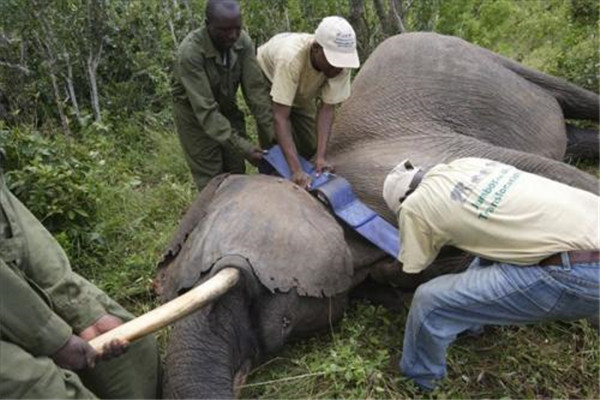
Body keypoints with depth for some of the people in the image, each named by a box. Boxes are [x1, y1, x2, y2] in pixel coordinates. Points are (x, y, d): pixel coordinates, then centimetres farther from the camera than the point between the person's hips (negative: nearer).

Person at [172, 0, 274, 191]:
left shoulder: (243, 42, -20)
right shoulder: (190, 52, -32)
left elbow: (256, 89, -18)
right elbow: (205, 110, -34)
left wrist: (272, 134, -24)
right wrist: (242, 147, -38)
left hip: (226, 106, 4)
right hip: (194, 112, -4)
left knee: (237, 171, 7)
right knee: (211, 178, 0)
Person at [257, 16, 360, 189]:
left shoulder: (341, 63, -33)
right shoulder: (291, 58, -46)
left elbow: (327, 108, -27)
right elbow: (281, 117, -46)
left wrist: (321, 157, -37)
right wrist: (296, 171, -51)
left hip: (302, 90, 5)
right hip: (267, 79, -4)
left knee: (309, 147, 1)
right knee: (275, 144, -18)